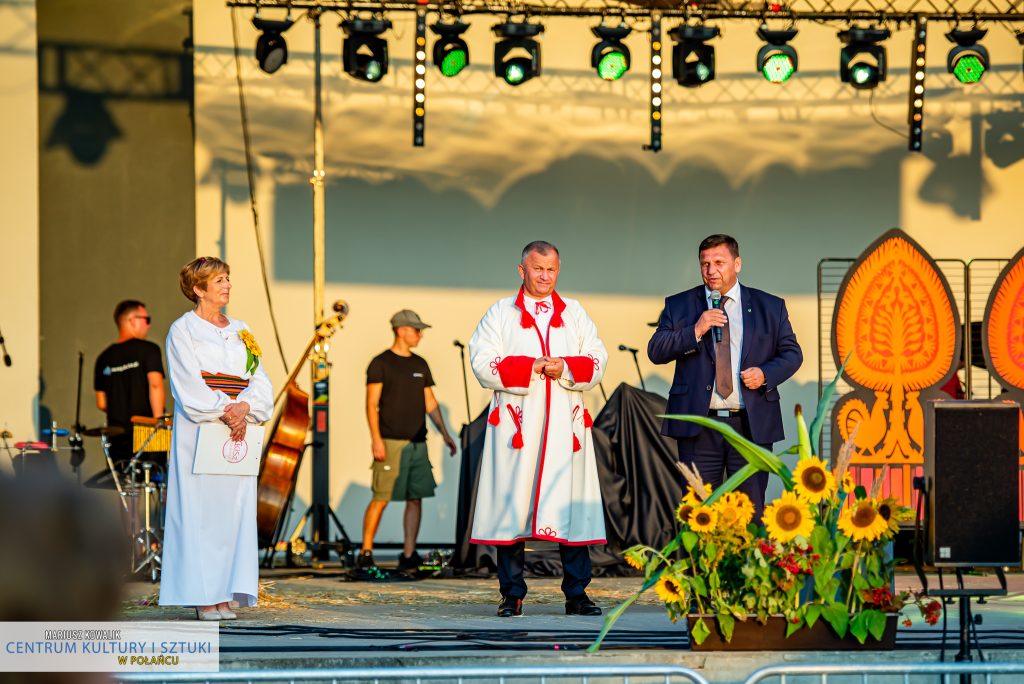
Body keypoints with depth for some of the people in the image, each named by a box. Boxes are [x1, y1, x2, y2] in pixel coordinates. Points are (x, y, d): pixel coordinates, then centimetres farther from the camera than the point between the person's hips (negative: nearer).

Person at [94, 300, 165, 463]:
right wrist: (159, 421, -16)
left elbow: (101, 404, 14)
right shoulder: (148, 350, -3)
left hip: (117, 437, 5)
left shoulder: (104, 358, 12)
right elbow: (155, 385, -16)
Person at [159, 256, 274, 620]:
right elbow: (188, 385, -10)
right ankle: (202, 597, -6)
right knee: (200, 508, -7)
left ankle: (224, 596, 3)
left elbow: (259, 380, 8)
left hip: (238, 428, 5)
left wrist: (244, 406, -12)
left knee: (235, 509, 1)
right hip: (199, 431, -5)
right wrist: (223, 412, -20)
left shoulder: (240, 331, 16)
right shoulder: (183, 331, 0)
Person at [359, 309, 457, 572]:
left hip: (417, 443, 6)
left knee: (416, 498, 3)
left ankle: (409, 555, 6)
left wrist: (445, 433, 18)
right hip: (390, 442, -6)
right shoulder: (381, 363, -2)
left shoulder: (420, 364, 16)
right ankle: (366, 552, -3)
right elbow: (371, 403, -7)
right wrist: (376, 439, -16)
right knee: (381, 498, -9)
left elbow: (430, 403, 21)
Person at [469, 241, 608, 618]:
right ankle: (512, 595, 2)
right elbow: (483, 363, -3)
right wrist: (529, 368, -12)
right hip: (515, 425, -2)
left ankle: (576, 594, 1)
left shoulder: (575, 313, 17)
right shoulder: (501, 313, 9)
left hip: (565, 425, 2)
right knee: (512, 504, -4)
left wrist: (566, 369, -10)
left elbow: (597, 361, 8)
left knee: (571, 507, -3)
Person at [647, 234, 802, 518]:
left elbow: (791, 353, 11)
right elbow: (656, 351, 0)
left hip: (752, 426, 0)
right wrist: (695, 332, -14)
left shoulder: (770, 307, 9)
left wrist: (765, 374, -8)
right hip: (698, 428, 0)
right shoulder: (679, 306, 8)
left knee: (751, 511, 2)